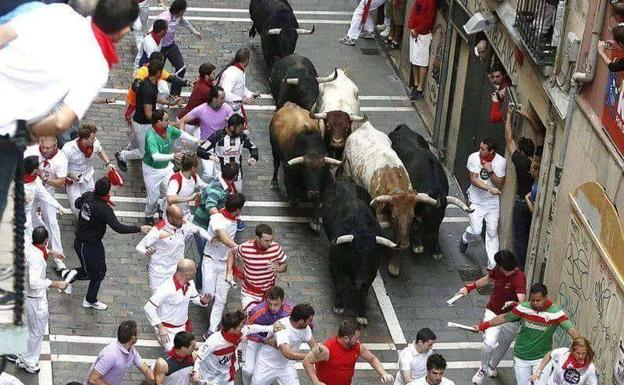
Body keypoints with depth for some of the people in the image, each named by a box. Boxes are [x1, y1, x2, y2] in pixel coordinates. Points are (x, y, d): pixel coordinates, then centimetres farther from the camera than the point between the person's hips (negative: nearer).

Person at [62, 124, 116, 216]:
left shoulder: (95, 143, -19)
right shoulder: (68, 149, -32)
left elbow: (100, 151, 7)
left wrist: (108, 163, -2)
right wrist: (69, 174, -31)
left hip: (87, 176, 4)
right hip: (72, 179, -4)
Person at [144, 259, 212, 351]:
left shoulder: (190, 283, -7)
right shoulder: (167, 289, -30)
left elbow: (195, 297, 13)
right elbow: (148, 307, -27)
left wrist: (202, 300, -11)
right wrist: (160, 327, -29)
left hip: (184, 326, 6)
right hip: (167, 329, -6)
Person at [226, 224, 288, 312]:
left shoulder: (275, 248, -16)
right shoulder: (245, 248, -20)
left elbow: (285, 265, -1)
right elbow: (232, 253, 3)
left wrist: (277, 268, -23)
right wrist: (229, 272, -6)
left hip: (269, 294, 2)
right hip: (249, 295, -2)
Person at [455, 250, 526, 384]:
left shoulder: (519, 279, -29)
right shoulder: (498, 270, -14)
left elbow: (522, 302, -39)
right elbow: (487, 279, 10)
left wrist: (513, 303, -61)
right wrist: (469, 287, 4)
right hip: (493, 312, 2)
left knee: (503, 345, 20)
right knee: (490, 342, -18)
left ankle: (492, 365, 50)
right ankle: (482, 369, 7)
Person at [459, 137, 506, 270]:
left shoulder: (500, 161, -12)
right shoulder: (474, 158, -13)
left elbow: (499, 184, -10)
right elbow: (474, 180, -16)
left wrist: (491, 171, -26)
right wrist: (490, 189, -27)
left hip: (492, 201, 1)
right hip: (476, 200, -1)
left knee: (492, 233, 0)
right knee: (476, 231, -9)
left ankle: (493, 265, 6)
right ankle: (465, 238, 29)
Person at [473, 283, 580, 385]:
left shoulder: (555, 312, -16)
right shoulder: (523, 308, -9)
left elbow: (571, 330, -22)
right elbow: (504, 317, 2)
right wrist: (483, 326, 5)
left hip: (542, 358, -2)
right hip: (521, 357, 2)